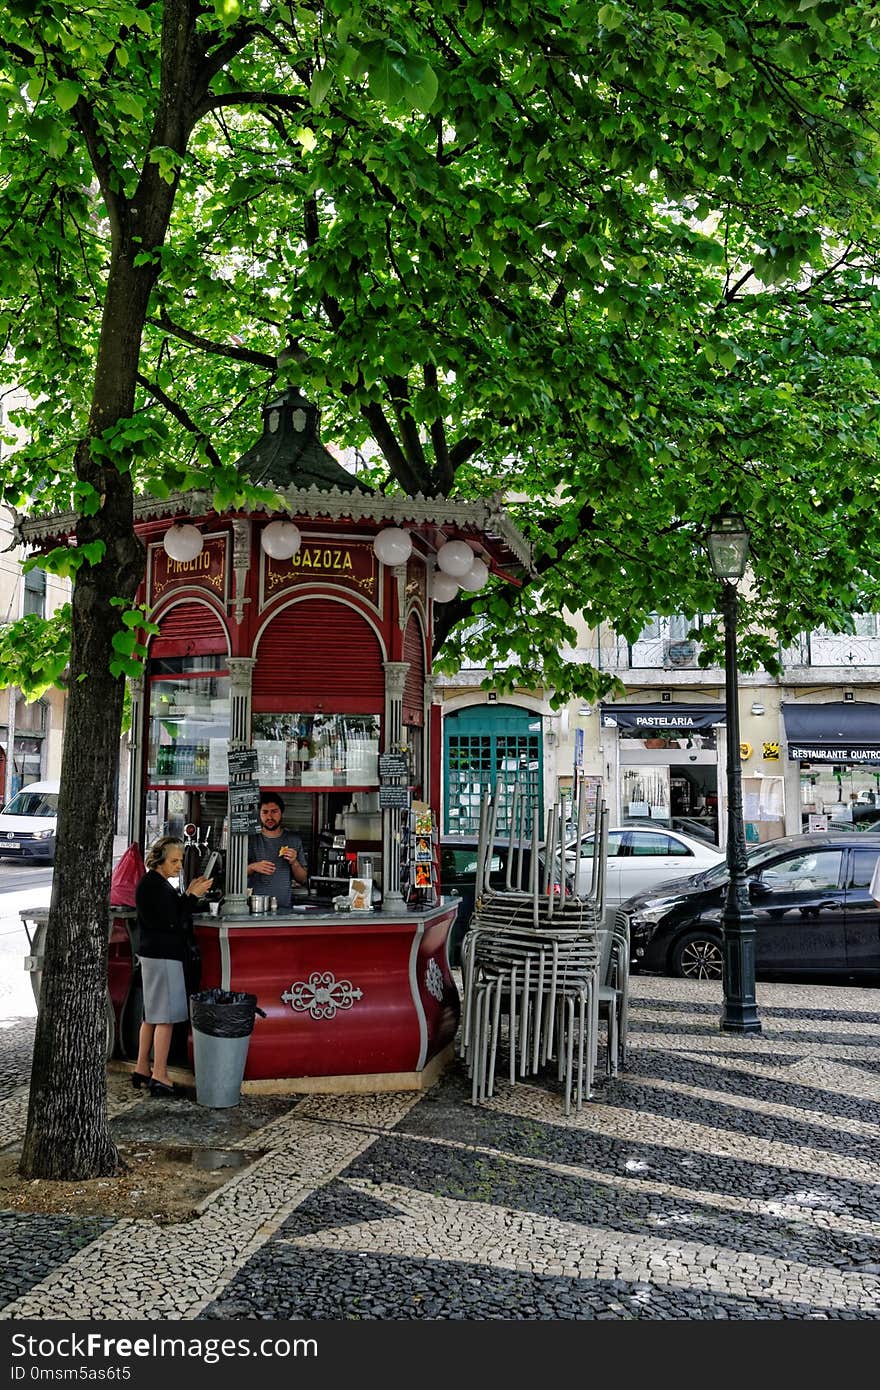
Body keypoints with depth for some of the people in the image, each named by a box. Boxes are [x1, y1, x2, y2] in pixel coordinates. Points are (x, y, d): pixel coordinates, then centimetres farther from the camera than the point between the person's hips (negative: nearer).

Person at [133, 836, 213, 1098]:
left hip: (155, 955, 11)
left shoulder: (156, 883, 15)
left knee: (152, 1016, 16)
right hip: (163, 957, -11)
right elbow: (172, 924, -19)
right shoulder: (152, 885, -17)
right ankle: (159, 1077, -1)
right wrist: (192, 896, -15)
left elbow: (172, 916, 17)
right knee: (165, 1017, -5)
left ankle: (142, 1070, 23)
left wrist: (189, 894, 7)